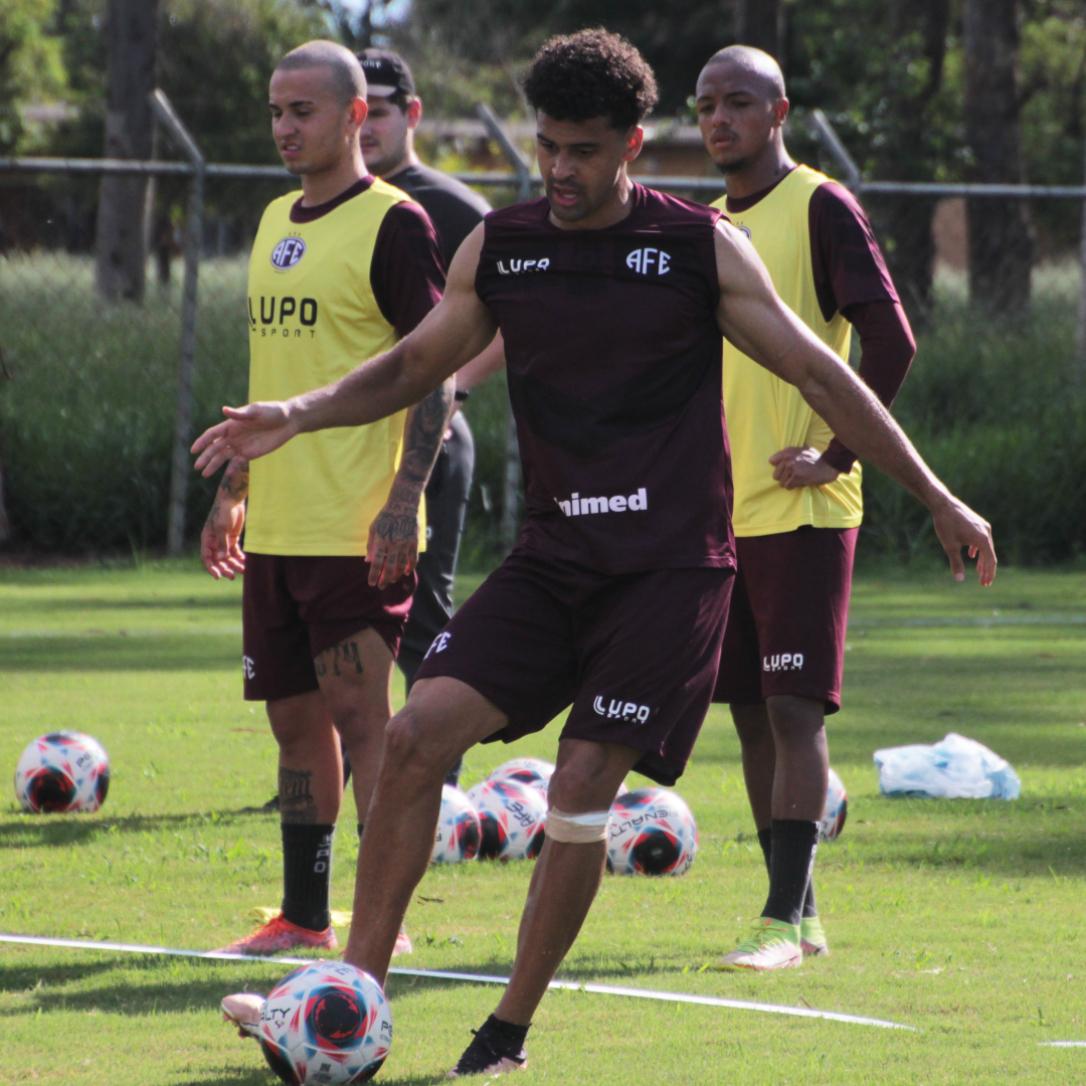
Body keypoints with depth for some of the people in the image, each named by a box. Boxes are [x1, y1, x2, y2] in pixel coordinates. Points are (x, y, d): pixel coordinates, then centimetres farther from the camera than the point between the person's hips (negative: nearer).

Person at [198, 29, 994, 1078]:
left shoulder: (702, 247, -5)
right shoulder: (498, 247, 6)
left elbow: (818, 374, 2)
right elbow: (414, 365, 18)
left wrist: (935, 497, 4)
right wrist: (295, 416, 3)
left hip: (670, 567, -4)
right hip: (552, 558, 4)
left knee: (582, 787, -11)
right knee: (415, 733, -11)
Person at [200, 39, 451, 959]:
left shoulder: (395, 225, -9)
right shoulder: (277, 224, 16)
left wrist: (403, 501, -20)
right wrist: (234, 489, 21)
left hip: (356, 529, -8)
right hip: (277, 528, 8)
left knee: (361, 717, -8)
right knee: (295, 717, 11)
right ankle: (304, 916, 17)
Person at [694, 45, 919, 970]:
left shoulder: (821, 209, -7)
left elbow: (890, 342, -13)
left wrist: (837, 453, -16)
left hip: (803, 511, -7)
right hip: (722, 511, 7)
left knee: (794, 706, -10)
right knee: (751, 712, 8)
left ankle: (786, 920, -13)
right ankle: (797, 913, 14)